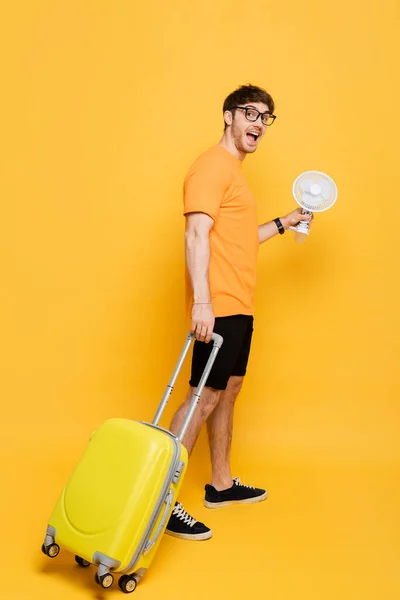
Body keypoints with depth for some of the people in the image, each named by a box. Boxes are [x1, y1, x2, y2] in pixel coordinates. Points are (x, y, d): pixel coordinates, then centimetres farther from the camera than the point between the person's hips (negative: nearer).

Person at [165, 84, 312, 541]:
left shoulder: (233, 171, 21)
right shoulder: (212, 166, -10)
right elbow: (197, 235, -21)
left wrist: (284, 223, 26)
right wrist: (202, 301, -29)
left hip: (239, 306, 10)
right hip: (218, 308, -10)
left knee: (228, 391, 15)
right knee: (205, 397, -9)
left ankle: (221, 485, 28)